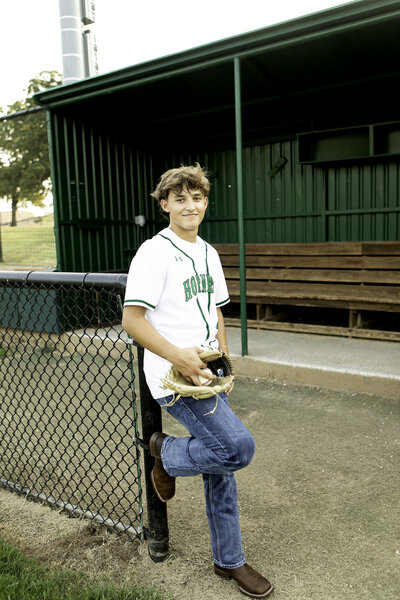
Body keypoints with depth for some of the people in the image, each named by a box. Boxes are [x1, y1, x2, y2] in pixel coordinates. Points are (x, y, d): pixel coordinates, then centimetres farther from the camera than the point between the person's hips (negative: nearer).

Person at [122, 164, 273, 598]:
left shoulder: (208, 253, 12)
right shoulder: (154, 253, -12)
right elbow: (132, 320, -17)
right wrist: (179, 356, -24)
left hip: (205, 376, 8)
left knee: (220, 467, 14)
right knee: (238, 448, -17)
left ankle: (229, 561, 32)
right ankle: (167, 454, 12)